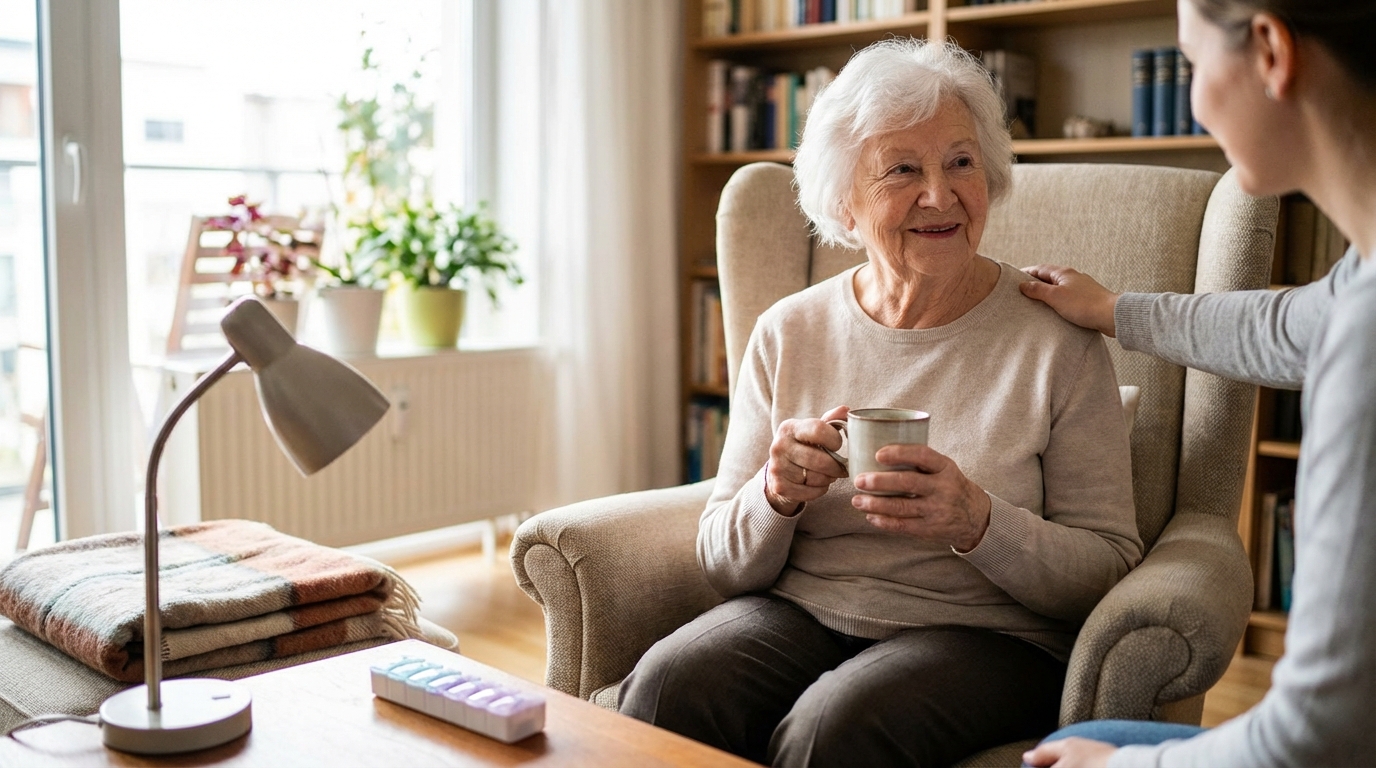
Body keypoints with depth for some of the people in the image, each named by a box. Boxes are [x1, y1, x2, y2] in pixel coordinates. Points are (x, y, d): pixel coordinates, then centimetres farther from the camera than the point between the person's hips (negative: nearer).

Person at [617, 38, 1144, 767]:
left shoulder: (1056, 338, -4)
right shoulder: (785, 334, 3)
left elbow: (1109, 568, -5)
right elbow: (725, 566, 5)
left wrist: (980, 523, -24)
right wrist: (775, 496, -18)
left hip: (985, 634, -2)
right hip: (797, 610, 2)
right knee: (665, 688, -28)